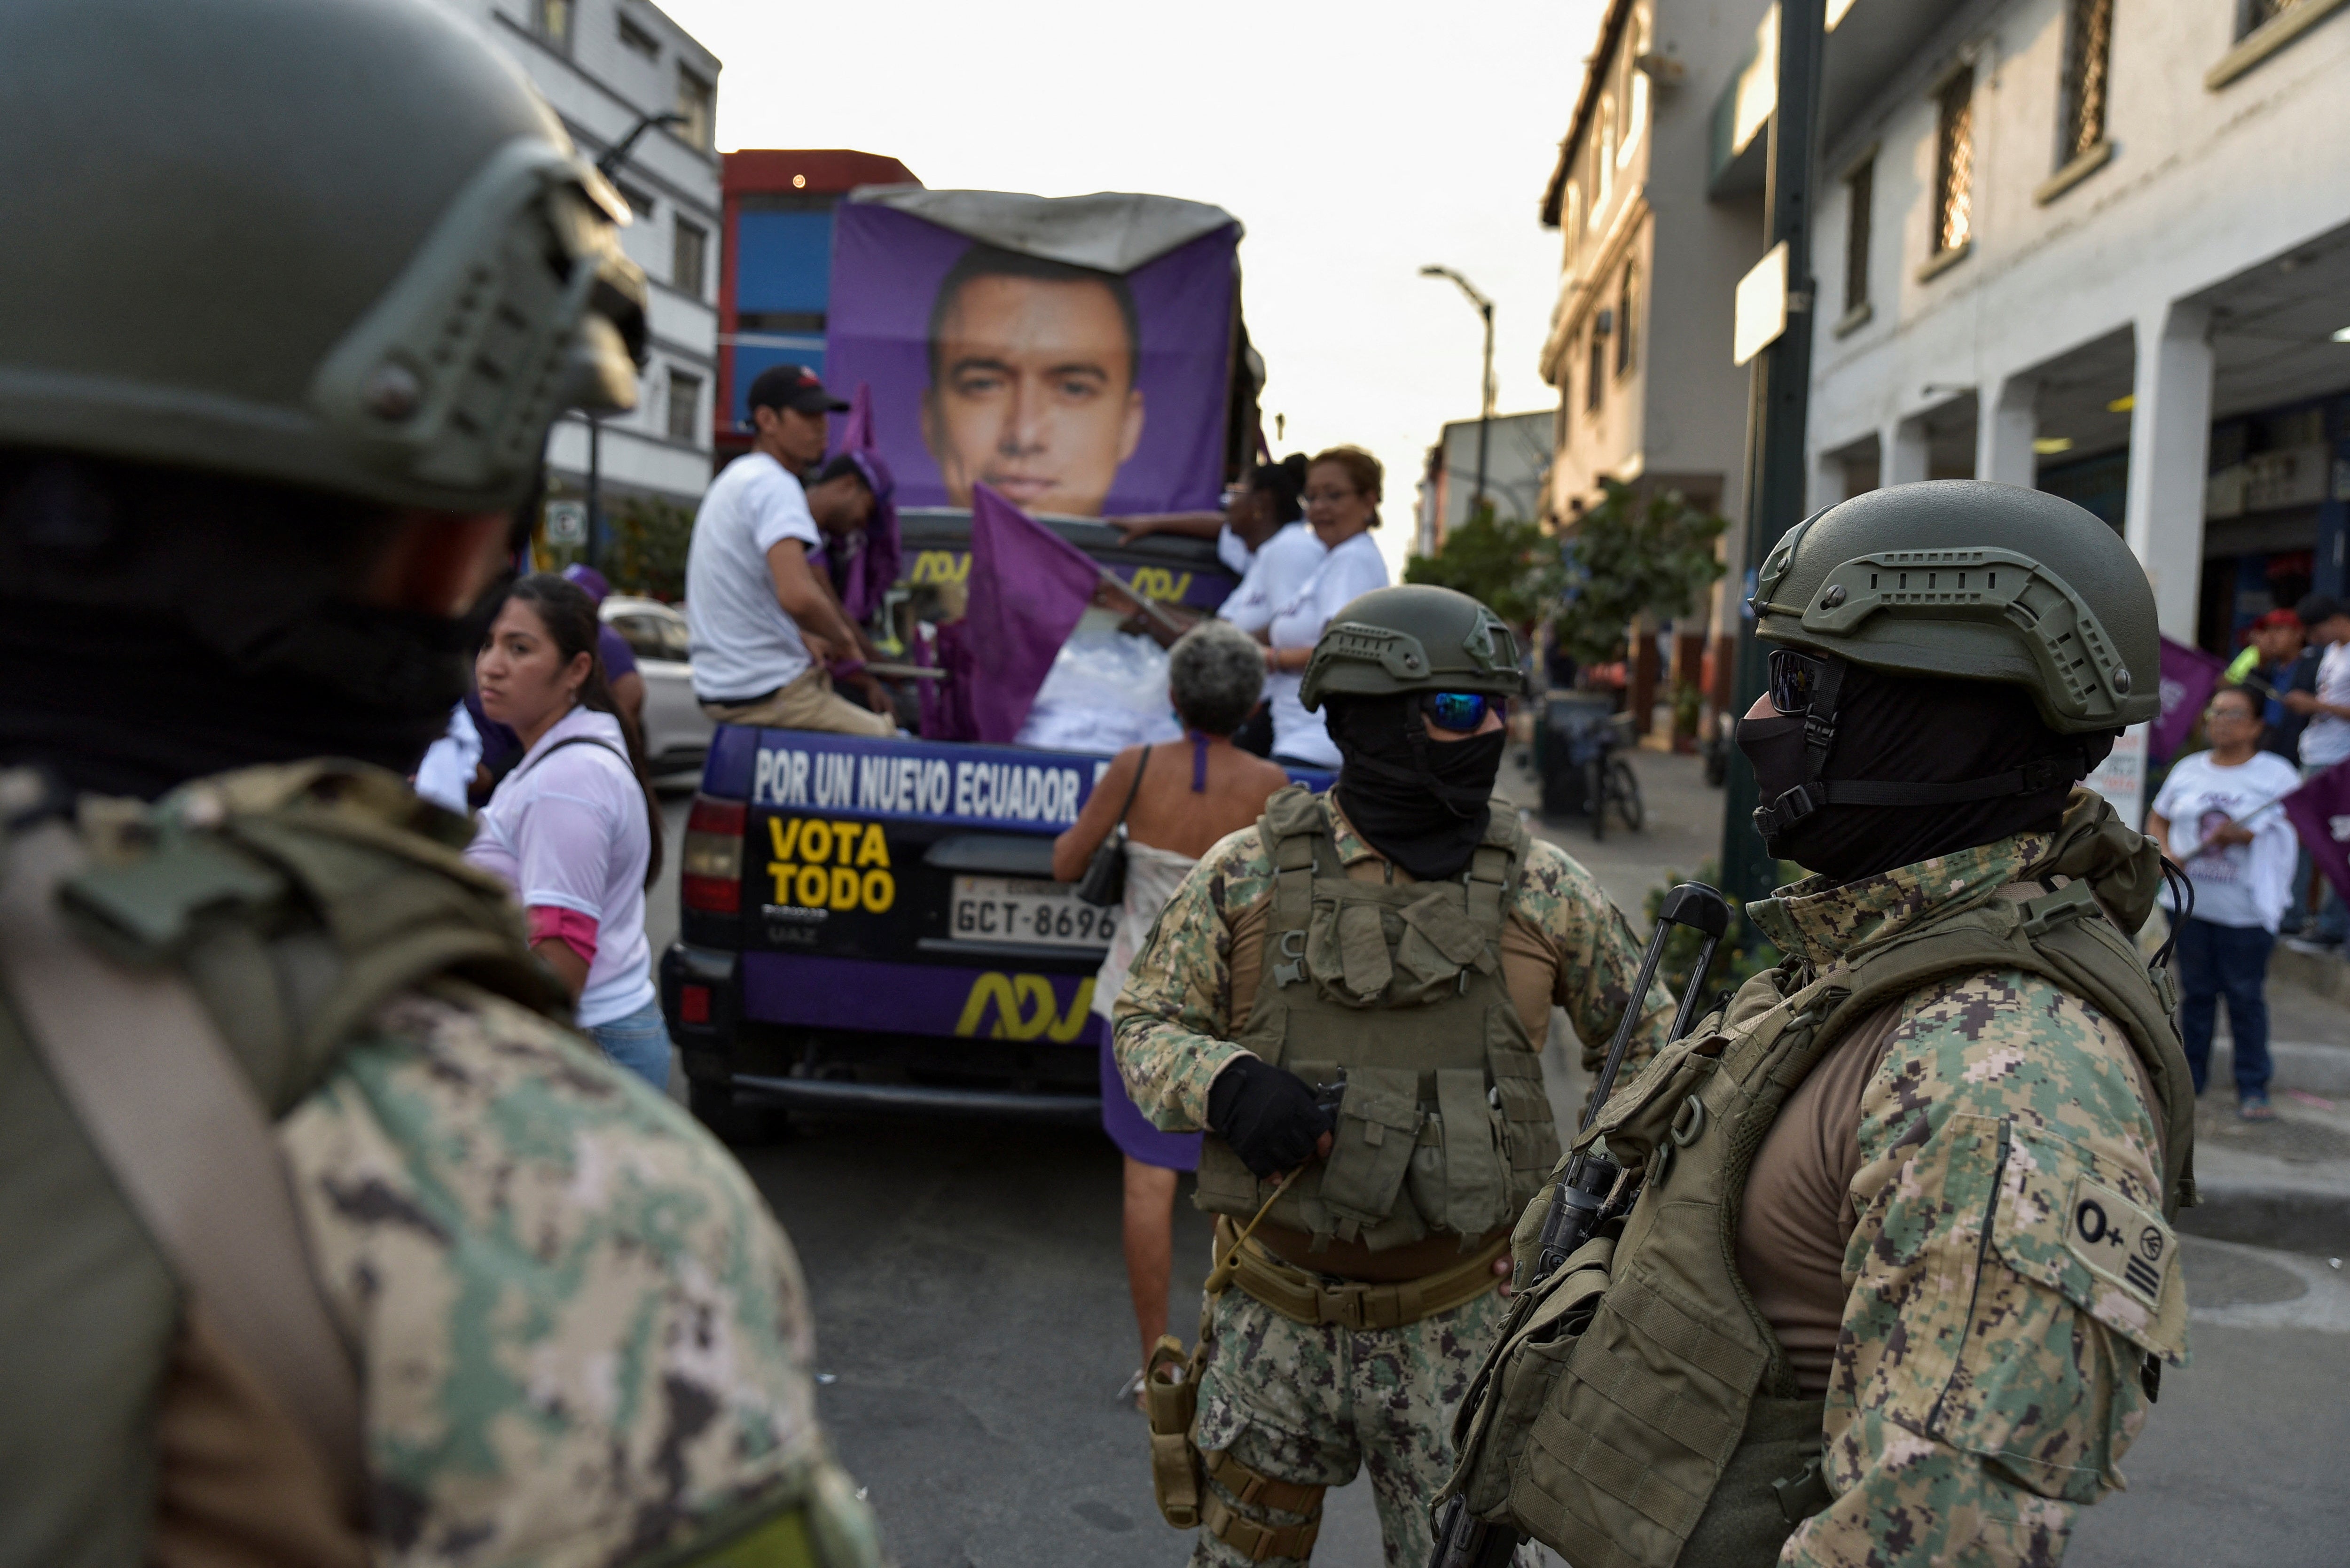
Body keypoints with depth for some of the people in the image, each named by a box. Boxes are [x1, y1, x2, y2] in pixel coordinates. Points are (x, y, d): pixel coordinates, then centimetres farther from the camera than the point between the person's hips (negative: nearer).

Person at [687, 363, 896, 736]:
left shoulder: (734, 478, 16)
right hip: (771, 693, -10)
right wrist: (844, 638, -14)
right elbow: (797, 596, -31)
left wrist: (803, 638, 16)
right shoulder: (775, 486, -17)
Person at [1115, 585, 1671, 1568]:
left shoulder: (1542, 888, -3)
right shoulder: (1248, 875, -6)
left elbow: (1640, 1034, 11)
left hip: (1456, 1328, 0)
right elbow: (1147, 1026, 0)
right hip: (1277, 1323, 0)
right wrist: (1226, 1085, -19)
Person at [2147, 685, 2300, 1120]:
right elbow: (2157, 820, 18)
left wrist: (2246, 835, -21)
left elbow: (2298, 830, -5)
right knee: (2196, 991, 10)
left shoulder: (2277, 774, 0)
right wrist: (2166, 854, -2)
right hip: (2192, 903, 3)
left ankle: (2253, 1088, 8)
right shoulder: (2188, 770, 11)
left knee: (2246, 997, 0)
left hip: (2247, 909, -3)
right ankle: (2190, 1073, 22)